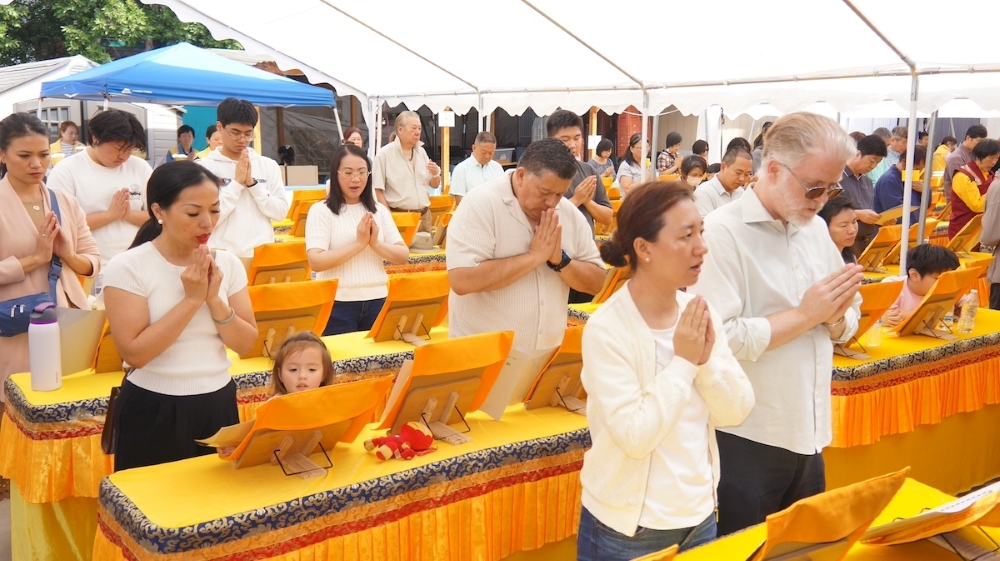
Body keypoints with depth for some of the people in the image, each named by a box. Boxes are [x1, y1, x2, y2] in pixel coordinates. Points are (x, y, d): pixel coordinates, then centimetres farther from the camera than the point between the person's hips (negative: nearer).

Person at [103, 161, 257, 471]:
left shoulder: (228, 263, 0)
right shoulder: (127, 267, -12)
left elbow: (246, 344, -1)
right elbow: (134, 353, -19)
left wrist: (214, 299, -15)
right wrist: (192, 299, -20)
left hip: (219, 404, 4)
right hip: (154, 411, -4)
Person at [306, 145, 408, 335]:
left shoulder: (379, 210, 8)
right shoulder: (321, 211, -4)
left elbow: (403, 256, 4)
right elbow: (316, 262, -16)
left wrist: (375, 243, -13)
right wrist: (359, 243, -18)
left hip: (376, 301, 4)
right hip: (338, 303, -4)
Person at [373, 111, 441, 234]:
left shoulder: (421, 152, 10)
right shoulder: (384, 154, -8)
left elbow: (434, 185, 17)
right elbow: (377, 190, -11)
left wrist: (435, 174, -5)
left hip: (424, 216, 6)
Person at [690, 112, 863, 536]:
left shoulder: (816, 229, 7)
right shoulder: (723, 232, -17)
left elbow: (846, 324, 12)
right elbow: (717, 339, -26)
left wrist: (834, 316, -10)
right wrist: (804, 314, -19)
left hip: (808, 437, 7)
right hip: (745, 444, -7)